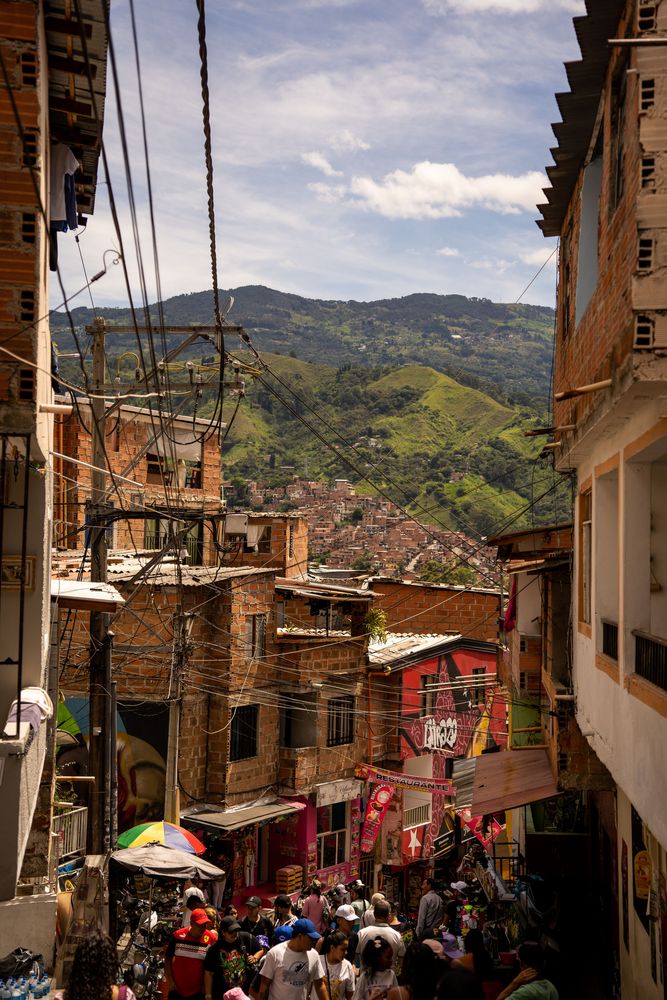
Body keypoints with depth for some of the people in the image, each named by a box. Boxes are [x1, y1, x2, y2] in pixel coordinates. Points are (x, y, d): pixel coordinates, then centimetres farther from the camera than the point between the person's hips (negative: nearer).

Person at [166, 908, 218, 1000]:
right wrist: (170, 981, -2)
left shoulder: (212, 939, -10)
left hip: (198, 992, -2)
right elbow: (168, 958, 3)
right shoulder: (178, 936, -7)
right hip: (177, 990, 2)